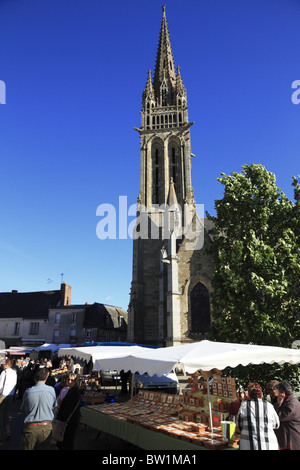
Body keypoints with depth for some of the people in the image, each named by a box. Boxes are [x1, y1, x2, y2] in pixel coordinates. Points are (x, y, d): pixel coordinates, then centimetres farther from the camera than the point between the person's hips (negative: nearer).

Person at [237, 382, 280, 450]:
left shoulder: (244, 405, -3)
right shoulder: (269, 406, -3)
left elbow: (240, 425, 6)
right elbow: (276, 425, 12)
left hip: (248, 446, -1)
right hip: (269, 446, 1)